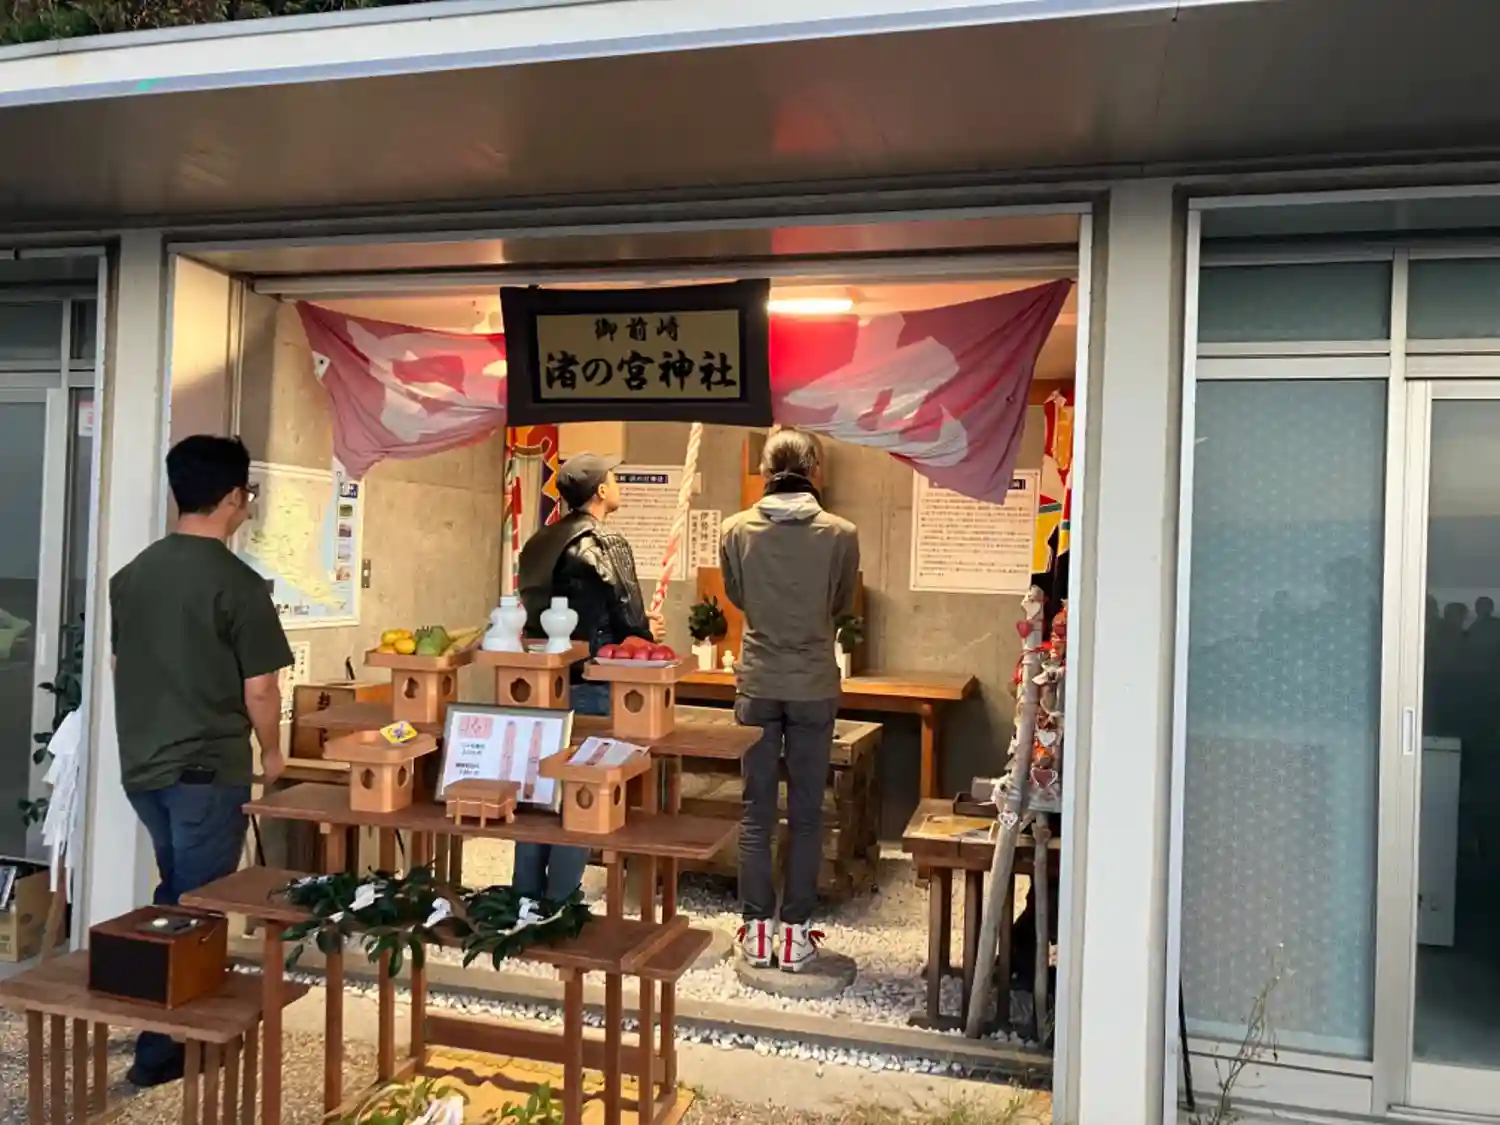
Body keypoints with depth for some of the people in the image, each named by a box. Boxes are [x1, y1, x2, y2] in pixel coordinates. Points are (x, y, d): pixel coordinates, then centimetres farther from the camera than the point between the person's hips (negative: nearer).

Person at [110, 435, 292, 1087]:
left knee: (173, 896, 23)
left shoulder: (132, 573, 4)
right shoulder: (236, 583, -18)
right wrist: (271, 751, 2)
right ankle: (165, 1047, 14)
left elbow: (123, 665, 13)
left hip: (142, 764, 7)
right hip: (207, 769, -7)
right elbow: (258, 689, -16)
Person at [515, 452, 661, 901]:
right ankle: (559, 904, 8)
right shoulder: (607, 545, -13)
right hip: (590, 686, -7)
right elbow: (630, 619, -15)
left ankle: (525, 896, 24)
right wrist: (647, 630, 9)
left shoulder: (539, 543, 10)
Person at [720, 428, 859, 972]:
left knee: (756, 810, 10)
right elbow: (842, 605, 7)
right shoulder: (840, 534, -8)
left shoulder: (737, 531, -5)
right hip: (815, 688, -1)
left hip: (757, 685, 1)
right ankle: (795, 931, 15)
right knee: (806, 813, 9)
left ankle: (756, 928, 17)